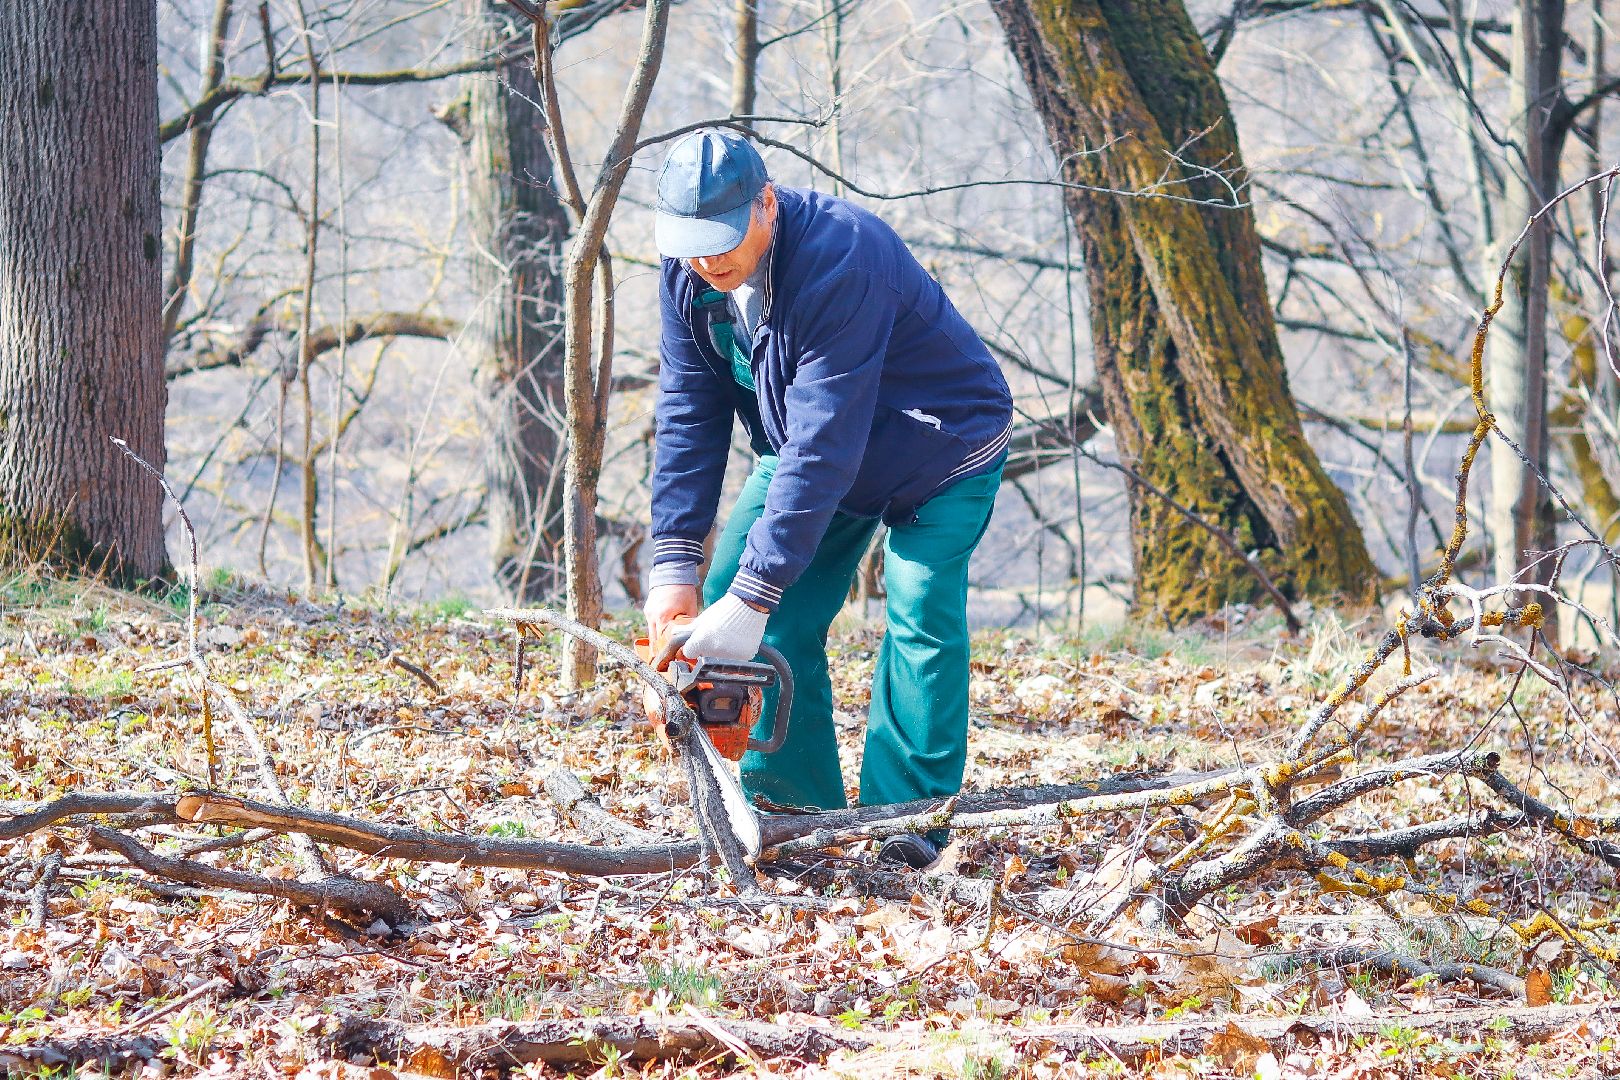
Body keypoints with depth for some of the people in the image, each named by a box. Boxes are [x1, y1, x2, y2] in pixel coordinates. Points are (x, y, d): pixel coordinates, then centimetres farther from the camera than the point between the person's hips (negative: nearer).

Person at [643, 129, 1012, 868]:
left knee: (921, 619, -22)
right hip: (804, 448, 6)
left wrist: (754, 593, -45)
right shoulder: (688, 270, -16)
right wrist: (673, 564, -23)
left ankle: (908, 824, -18)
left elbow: (822, 445, -42)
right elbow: (688, 413, -13)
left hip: (940, 448, -6)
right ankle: (795, 812, -2)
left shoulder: (839, 259, -39)